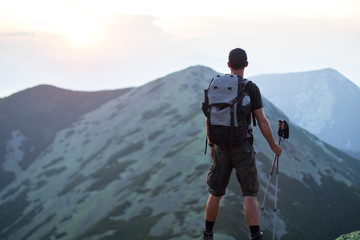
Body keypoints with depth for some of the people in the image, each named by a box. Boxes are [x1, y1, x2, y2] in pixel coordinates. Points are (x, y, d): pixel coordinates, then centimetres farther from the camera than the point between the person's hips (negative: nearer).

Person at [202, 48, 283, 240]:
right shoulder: (251, 88, -8)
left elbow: (208, 119, 9)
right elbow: (262, 121, -9)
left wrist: (211, 145, 20)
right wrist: (274, 146, 4)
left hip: (221, 147, 4)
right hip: (242, 147, -4)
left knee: (216, 193, 16)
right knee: (250, 195, -1)